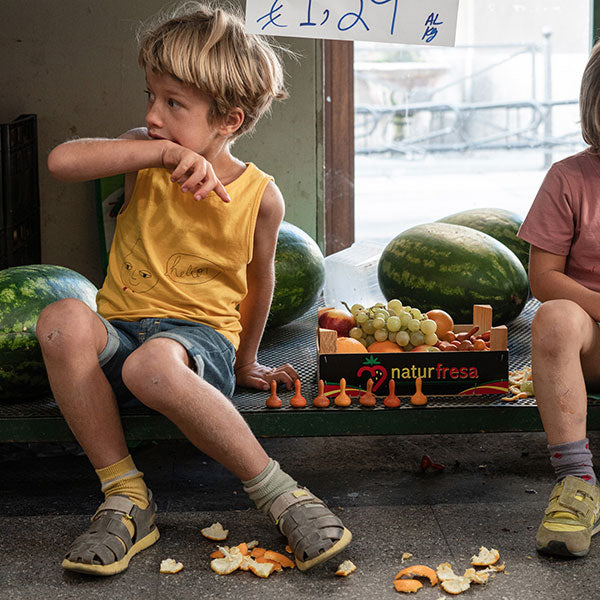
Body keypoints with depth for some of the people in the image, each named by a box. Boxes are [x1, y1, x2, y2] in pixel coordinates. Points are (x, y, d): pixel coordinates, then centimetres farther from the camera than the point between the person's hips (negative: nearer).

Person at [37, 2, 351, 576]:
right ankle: (125, 499, -21)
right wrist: (161, 152, -24)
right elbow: (62, 160, -17)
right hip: (119, 331, 4)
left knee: (152, 364, -40)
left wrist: (245, 364, 24)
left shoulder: (259, 195, -3)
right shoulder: (143, 154, 1)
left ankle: (280, 494, -26)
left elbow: (258, 279, 12)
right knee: (62, 319, -33)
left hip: (201, 336, -3)